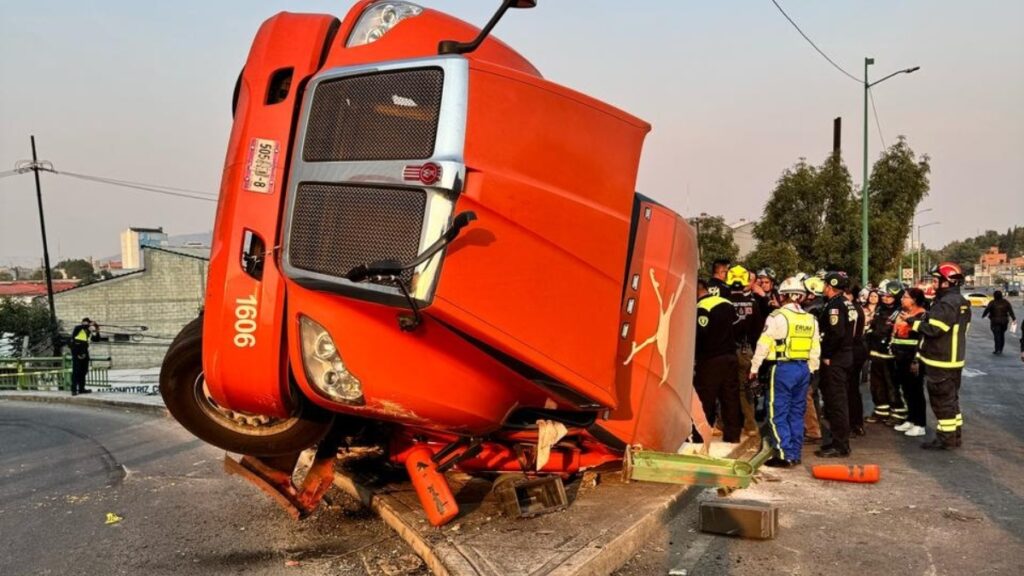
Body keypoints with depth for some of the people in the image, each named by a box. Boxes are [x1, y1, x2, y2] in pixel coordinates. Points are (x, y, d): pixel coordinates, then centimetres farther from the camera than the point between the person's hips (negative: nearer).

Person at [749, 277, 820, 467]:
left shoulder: (778, 316, -9)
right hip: (803, 368, 6)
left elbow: (764, 345, -8)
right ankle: (795, 454, 17)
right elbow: (815, 350, 13)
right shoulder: (811, 319, 9)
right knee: (796, 413, 13)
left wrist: (754, 368, -1)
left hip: (783, 368, -6)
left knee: (778, 414, 0)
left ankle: (785, 455, -3)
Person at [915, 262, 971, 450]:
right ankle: (955, 435, 25)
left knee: (941, 400, -2)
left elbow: (933, 329, -25)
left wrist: (915, 322, -10)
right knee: (951, 398, 17)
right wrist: (925, 318, 9)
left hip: (940, 361, -10)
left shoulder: (946, 303, -21)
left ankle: (945, 438, 4)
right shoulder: (961, 302, 12)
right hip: (954, 359, 10)